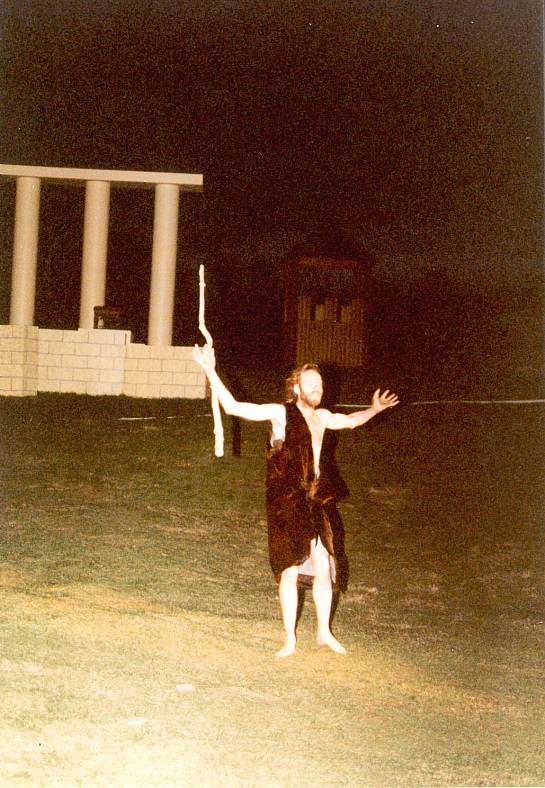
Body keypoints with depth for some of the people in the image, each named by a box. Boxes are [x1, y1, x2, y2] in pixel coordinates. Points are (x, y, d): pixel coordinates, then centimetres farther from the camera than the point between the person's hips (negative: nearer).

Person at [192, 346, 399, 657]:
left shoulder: (322, 417, 9)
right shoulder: (281, 413, -7)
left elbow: (350, 421, 34)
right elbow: (233, 407, -14)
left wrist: (374, 409, 26)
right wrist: (211, 371, -21)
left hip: (318, 503, 5)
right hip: (288, 506, -5)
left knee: (324, 569, 6)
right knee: (290, 571, 2)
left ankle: (324, 631, 25)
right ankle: (290, 639, 14)